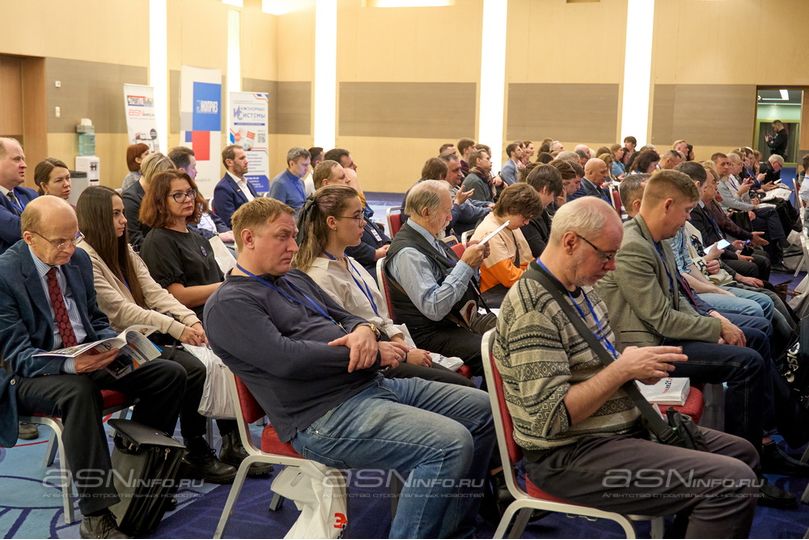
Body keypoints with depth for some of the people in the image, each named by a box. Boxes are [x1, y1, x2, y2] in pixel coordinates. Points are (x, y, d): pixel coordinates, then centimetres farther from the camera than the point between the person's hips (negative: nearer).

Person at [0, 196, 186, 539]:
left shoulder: (79, 260, 5)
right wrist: (69, 364, -34)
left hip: (88, 357, 7)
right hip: (32, 373, -6)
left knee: (170, 374, -13)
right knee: (79, 392, -40)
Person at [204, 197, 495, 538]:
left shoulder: (295, 280, 20)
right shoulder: (229, 304, -7)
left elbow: (346, 319, 22)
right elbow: (285, 358, -20)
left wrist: (364, 331, -6)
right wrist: (372, 354, -13)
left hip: (372, 384, 10)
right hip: (326, 415, -10)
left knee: (483, 410, 9)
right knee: (450, 445, -27)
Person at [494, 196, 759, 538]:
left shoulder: (579, 288, 8)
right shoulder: (533, 309, -23)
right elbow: (551, 416, -26)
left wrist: (638, 367, 1)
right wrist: (623, 370, -23)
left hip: (622, 427, 10)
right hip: (571, 455, -10)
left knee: (740, 452, 18)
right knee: (733, 484, -20)